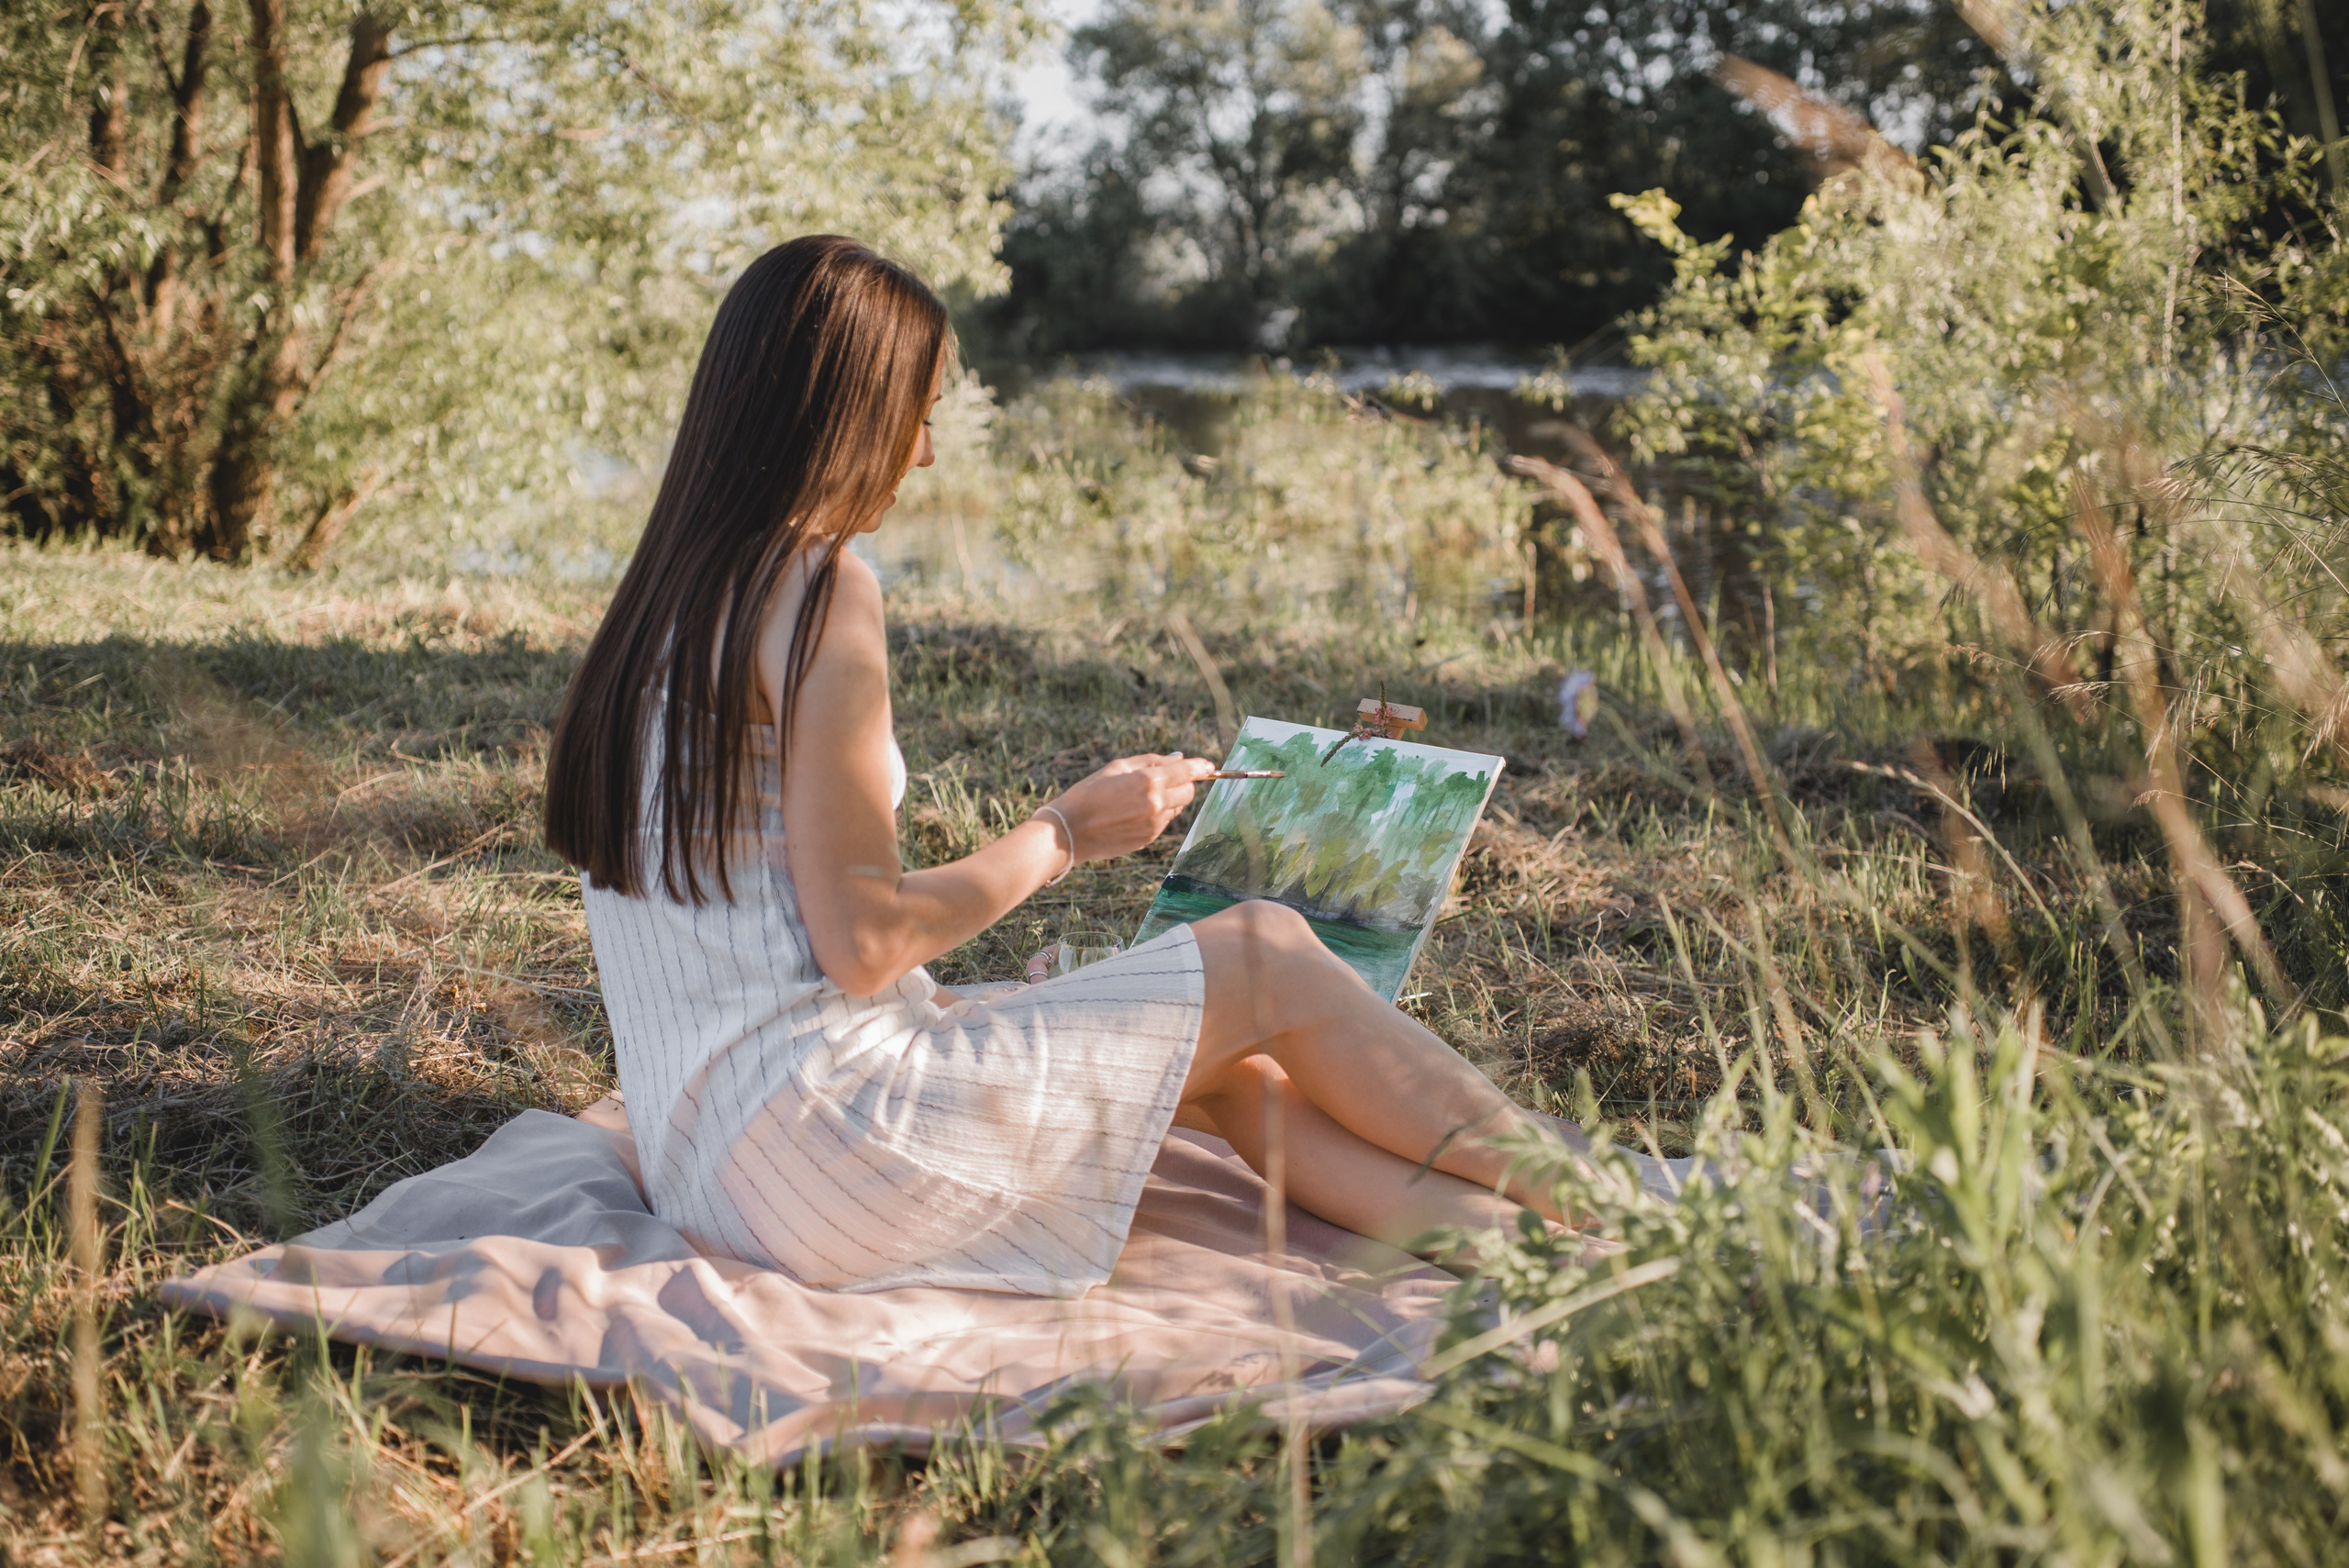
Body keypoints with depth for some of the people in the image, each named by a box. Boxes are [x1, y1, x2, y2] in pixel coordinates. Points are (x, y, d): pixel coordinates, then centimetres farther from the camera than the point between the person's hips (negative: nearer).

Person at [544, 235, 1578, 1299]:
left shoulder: (663, 601, 14)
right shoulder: (819, 585, -14)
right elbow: (862, 941, -18)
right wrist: (1065, 832, -5)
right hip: (825, 1128, -9)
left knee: (1229, 1067, 12)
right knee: (1267, 957, 0)